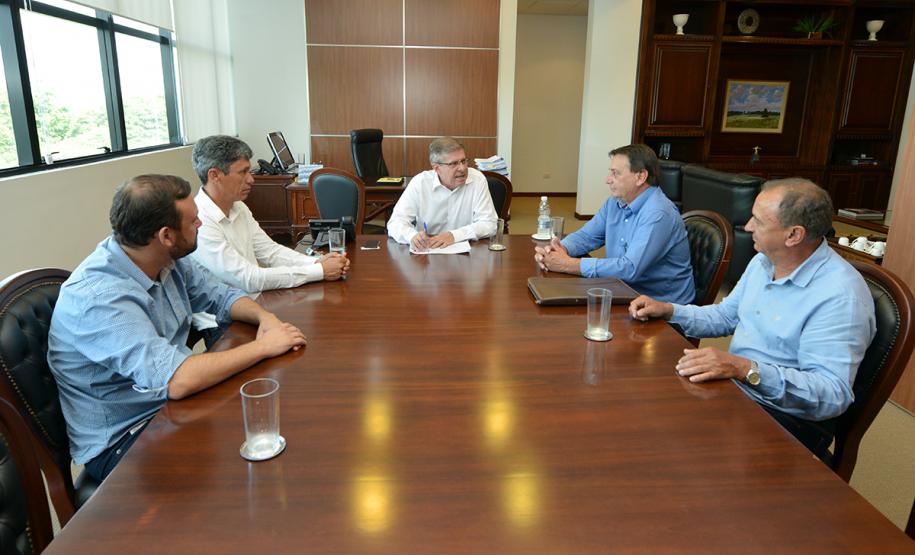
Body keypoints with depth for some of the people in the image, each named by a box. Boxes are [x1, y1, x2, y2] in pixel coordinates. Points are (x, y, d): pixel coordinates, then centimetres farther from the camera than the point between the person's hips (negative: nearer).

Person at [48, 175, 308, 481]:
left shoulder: (167, 260, -5)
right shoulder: (99, 297, -29)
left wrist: (264, 316, -13)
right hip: (121, 443, -7)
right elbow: (176, 381, -38)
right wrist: (264, 346, -28)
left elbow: (221, 296, 9)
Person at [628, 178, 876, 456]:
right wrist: (668, 311, 5)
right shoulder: (763, 261, 6)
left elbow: (833, 394, -28)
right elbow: (726, 316, 20)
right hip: (733, 387, 8)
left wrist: (746, 369, -39)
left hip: (789, 418, -8)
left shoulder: (839, 295, -21)